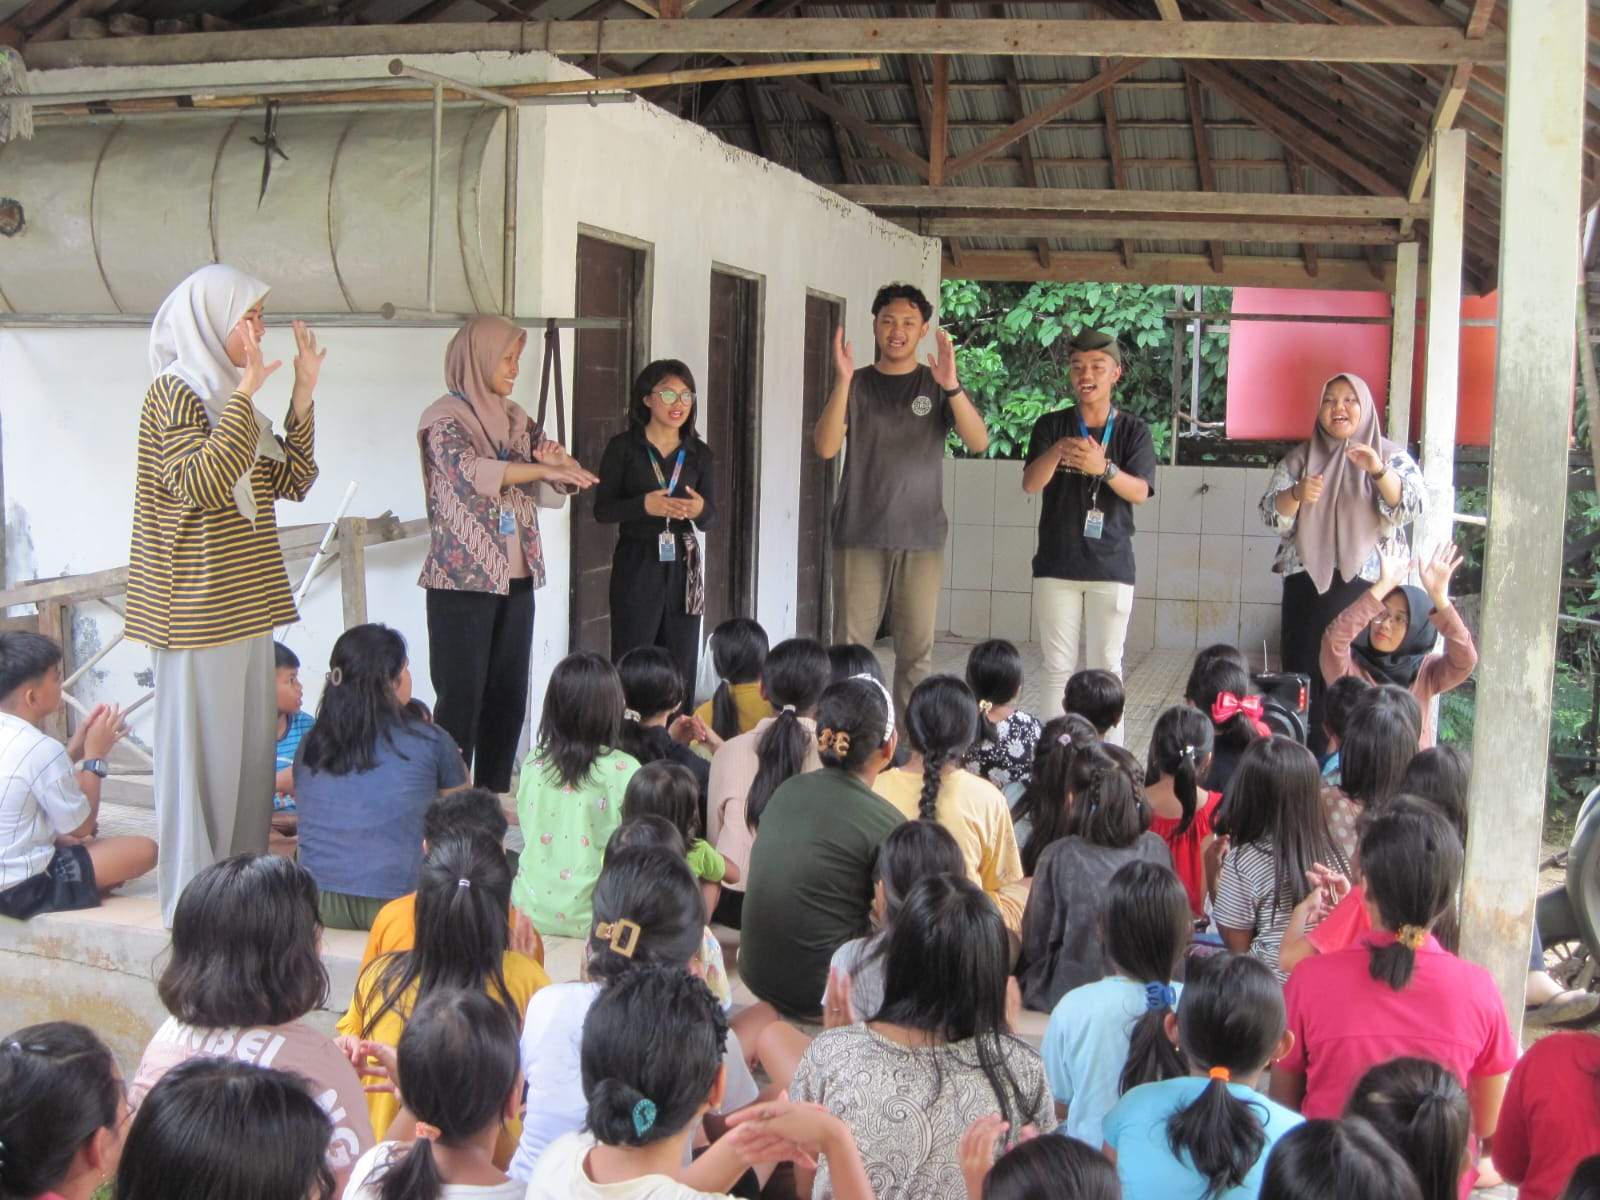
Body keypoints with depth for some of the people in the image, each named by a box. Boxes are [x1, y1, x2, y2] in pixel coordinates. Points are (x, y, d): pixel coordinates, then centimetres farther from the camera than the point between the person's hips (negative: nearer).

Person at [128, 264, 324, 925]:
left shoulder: (228, 395, 15)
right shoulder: (173, 392, -10)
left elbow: (292, 481, 14)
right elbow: (200, 483, -25)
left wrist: (303, 397, 6)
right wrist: (246, 394, -24)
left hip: (245, 607, 9)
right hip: (198, 614, -9)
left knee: (250, 750, 13)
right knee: (201, 752, -3)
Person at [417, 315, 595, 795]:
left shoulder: (514, 418, 14)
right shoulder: (443, 418, -5)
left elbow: (555, 489, 15)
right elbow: (469, 470, -24)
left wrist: (559, 459, -7)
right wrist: (542, 468, -31)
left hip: (517, 577, 6)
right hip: (463, 579, -6)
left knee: (509, 695, 7)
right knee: (462, 697, -4)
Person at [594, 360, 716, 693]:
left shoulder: (699, 453, 9)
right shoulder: (623, 447, 0)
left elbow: (710, 520, 9)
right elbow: (602, 510, -4)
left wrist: (700, 510, -15)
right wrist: (644, 505, -21)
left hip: (683, 567, 3)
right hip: (637, 565, -3)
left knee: (681, 665, 4)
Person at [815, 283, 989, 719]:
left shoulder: (937, 385, 7)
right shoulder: (857, 384, 7)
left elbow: (978, 442, -7)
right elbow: (826, 447, -7)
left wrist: (952, 387, -23)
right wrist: (842, 381, -19)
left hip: (921, 537, 0)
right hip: (860, 536, 0)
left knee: (916, 651, 1)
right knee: (851, 646, -3)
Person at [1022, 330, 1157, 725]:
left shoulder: (1133, 430, 1)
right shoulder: (1051, 425, 3)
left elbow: (1139, 492, -11)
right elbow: (1030, 484, -9)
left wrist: (1104, 468, -31)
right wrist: (1056, 452, -30)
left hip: (1111, 567, -1)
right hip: (1056, 565, 1)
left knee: (1105, 666, 1)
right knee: (1059, 665, 4)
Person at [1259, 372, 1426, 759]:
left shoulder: (1392, 456, 4)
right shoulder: (1300, 458, 10)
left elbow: (1413, 509, -10)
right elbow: (1270, 514, 2)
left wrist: (1379, 472, -27)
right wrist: (1297, 494, -19)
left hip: (1368, 585, -2)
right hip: (1308, 583, 2)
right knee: (1305, 673, -1)